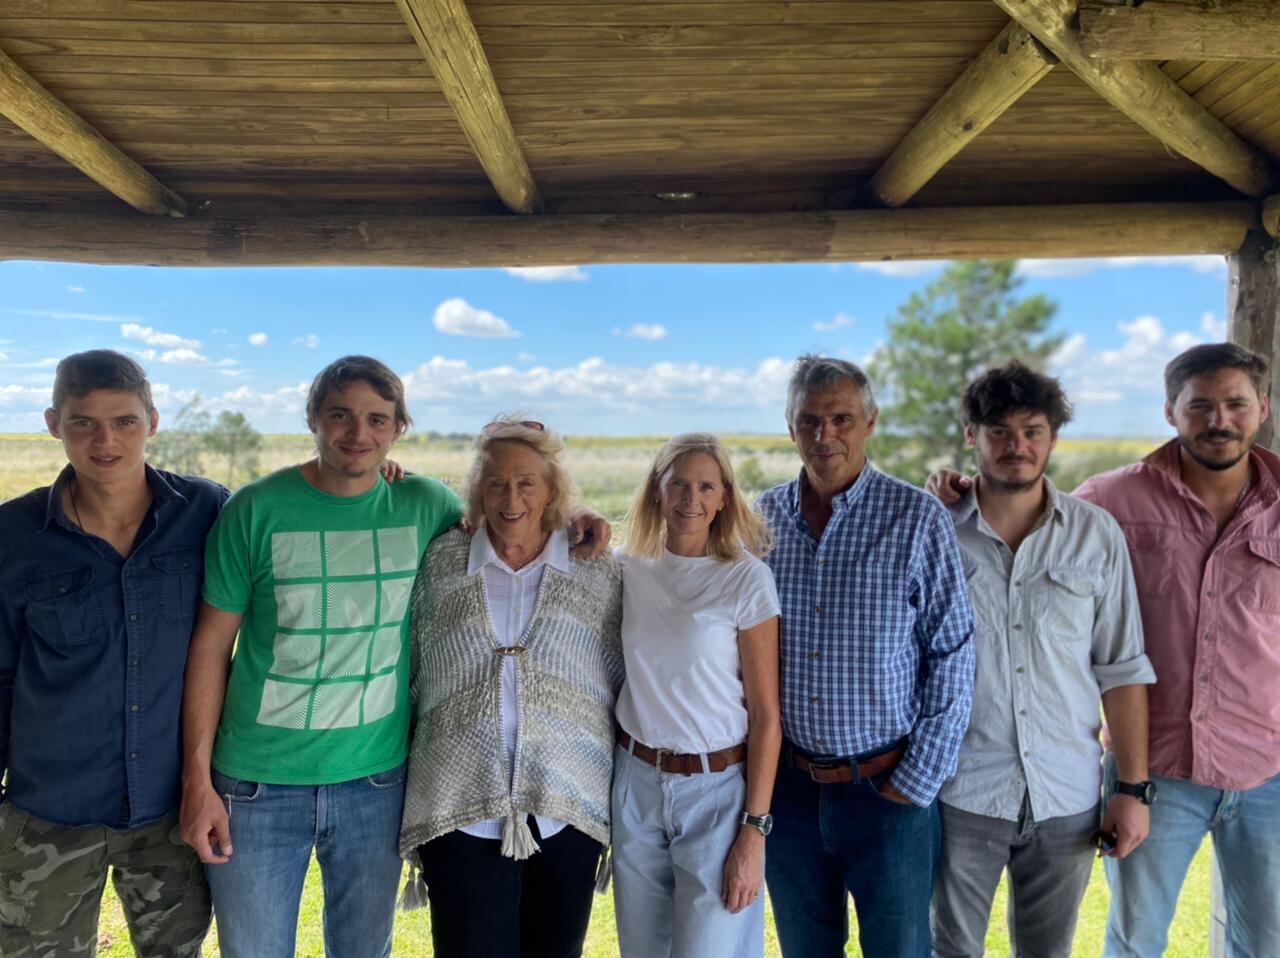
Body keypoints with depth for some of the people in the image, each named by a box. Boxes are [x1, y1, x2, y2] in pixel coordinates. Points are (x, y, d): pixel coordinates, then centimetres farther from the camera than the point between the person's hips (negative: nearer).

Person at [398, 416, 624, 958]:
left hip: (567, 812, 1)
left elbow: (624, 688, 7)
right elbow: (409, 674, 14)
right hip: (461, 812, 0)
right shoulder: (441, 564, 2)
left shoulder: (599, 575, 1)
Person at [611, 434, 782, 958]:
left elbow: (766, 714, -10)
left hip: (717, 789, -4)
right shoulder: (631, 570, -2)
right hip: (636, 783, 4)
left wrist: (755, 830, -12)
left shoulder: (746, 579, -12)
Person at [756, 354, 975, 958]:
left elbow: (953, 657, -7)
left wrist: (918, 781, -9)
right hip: (789, 789, 3)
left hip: (887, 789, -3)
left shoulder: (919, 519, -9)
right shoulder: (764, 517, 0)